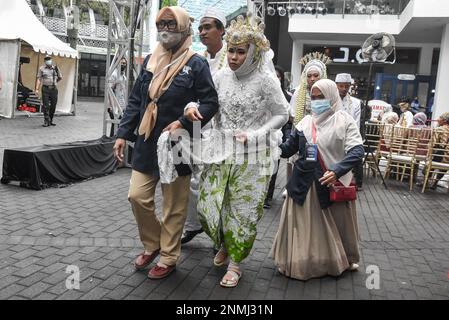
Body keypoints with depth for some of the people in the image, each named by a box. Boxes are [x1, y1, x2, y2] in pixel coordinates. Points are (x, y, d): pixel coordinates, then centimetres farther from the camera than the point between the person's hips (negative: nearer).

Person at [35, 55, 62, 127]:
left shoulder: (55, 68, 9)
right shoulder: (42, 68, 3)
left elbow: (60, 77, 23)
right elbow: (39, 79, 0)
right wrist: (37, 89, -8)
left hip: (54, 89, 3)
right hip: (45, 89, -3)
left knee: (53, 106, 6)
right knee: (46, 106, -5)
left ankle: (50, 121, 19)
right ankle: (46, 122, -2)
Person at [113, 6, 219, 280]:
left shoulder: (196, 63, -6)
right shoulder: (150, 61, 11)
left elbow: (211, 102, -9)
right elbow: (135, 100, 12)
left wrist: (183, 123, -20)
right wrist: (123, 134, 6)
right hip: (147, 143, 5)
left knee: (174, 206, 6)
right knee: (138, 196, 6)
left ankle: (168, 258, 23)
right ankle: (152, 244, 30)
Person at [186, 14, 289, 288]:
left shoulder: (266, 80, -11)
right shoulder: (222, 76, 0)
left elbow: (282, 114, -3)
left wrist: (254, 135, -13)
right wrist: (193, 107, -12)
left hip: (252, 156, -4)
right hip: (221, 151, 4)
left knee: (243, 211, 5)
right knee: (208, 206, 7)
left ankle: (235, 263, 26)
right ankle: (225, 244, 37)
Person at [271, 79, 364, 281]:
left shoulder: (344, 120, -5)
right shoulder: (305, 122, 7)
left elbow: (357, 151, -15)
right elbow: (288, 149, 6)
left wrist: (336, 171, -29)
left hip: (333, 184, -3)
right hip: (304, 183, 3)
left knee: (336, 227, 14)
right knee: (302, 227, 8)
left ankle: (343, 260, 38)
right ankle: (298, 262, 25)